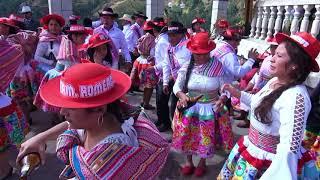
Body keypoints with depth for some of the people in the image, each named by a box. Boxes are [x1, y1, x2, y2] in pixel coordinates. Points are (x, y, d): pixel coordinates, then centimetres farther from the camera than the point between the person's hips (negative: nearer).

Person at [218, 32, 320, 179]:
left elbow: (289, 147, -33)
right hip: (249, 147, 8)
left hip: (265, 161, -8)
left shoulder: (296, 97, -30)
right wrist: (236, 93, 8)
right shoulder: (275, 81, -3)